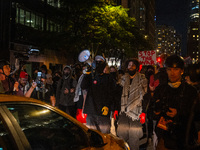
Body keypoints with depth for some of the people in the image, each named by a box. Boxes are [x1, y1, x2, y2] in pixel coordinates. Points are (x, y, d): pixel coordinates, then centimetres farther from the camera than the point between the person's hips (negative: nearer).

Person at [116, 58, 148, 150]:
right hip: (124, 110, 4)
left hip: (135, 111, -3)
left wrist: (143, 112, -10)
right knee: (122, 134, 3)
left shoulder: (142, 79, 1)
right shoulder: (123, 79, 14)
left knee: (134, 136, -2)